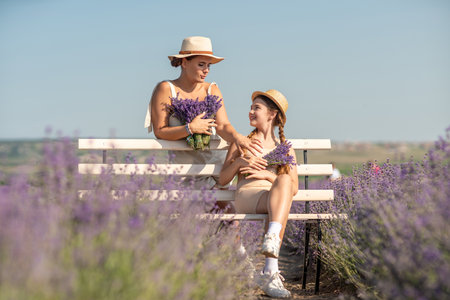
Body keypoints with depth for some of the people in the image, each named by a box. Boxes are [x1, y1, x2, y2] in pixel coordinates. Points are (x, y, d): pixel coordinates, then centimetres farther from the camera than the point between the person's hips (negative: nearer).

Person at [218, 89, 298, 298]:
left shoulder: (285, 149, 26)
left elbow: (293, 187, 14)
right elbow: (222, 180, 17)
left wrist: (268, 175, -4)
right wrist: (238, 162, -4)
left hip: (277, 198, 1)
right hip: (246, 196, -1)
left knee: (283, 181, -40)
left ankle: (271, 256, -60)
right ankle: (271, 272, -53)